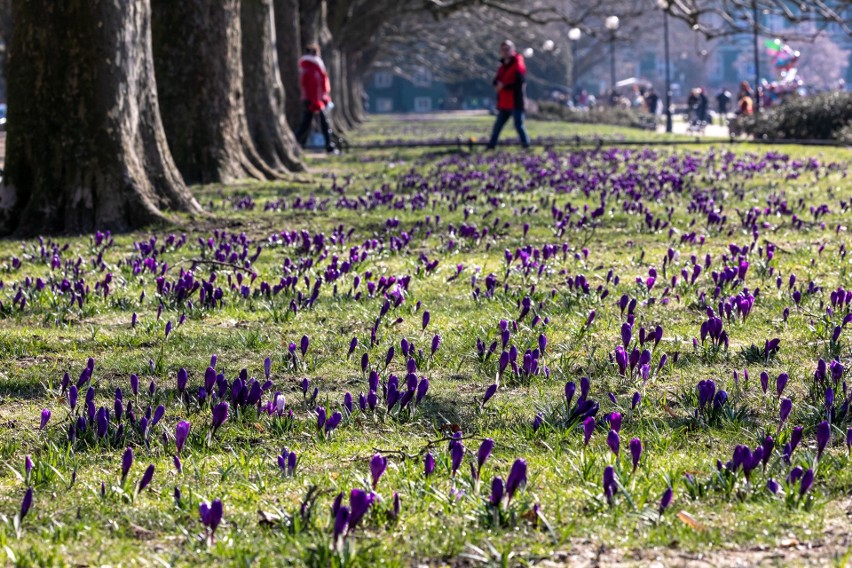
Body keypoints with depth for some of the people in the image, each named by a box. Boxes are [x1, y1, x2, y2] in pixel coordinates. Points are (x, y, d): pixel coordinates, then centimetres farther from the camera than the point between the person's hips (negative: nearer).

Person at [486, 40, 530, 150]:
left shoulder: (518, 65, -8)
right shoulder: (503, 66, 17)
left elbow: (520, 82, -17)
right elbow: (496, 80, 17)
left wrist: (504, 86, -17)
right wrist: (497, 84, -8)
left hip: (515, 103, -8)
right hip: (504, 103, 8)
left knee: (519, 124, -7)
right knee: (498, 124, 11)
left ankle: (526, 144, -1)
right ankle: (491, 145, 17)